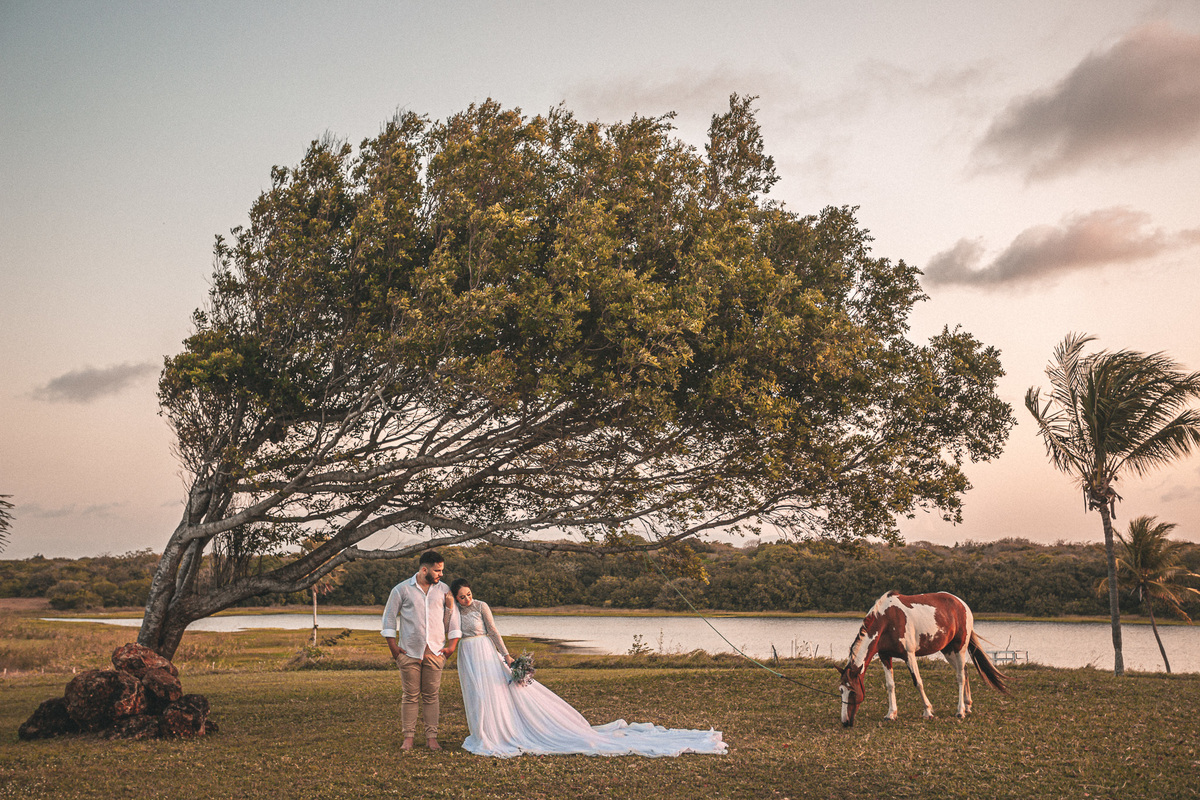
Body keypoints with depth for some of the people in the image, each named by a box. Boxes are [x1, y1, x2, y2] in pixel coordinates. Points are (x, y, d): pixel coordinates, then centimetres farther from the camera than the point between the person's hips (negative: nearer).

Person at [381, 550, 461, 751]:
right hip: (409, 652, -2)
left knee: (432, 696, 4)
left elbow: (453, 616, 12)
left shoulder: (444, 590, 8)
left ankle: (431, 737, 11)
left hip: (435, 652, 2)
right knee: (410, 696, 2)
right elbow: (389, 616, 5)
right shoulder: (402, 589, 1)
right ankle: (408, 737, 11)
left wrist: (452, 645, 6)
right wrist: (393, 646, 0)